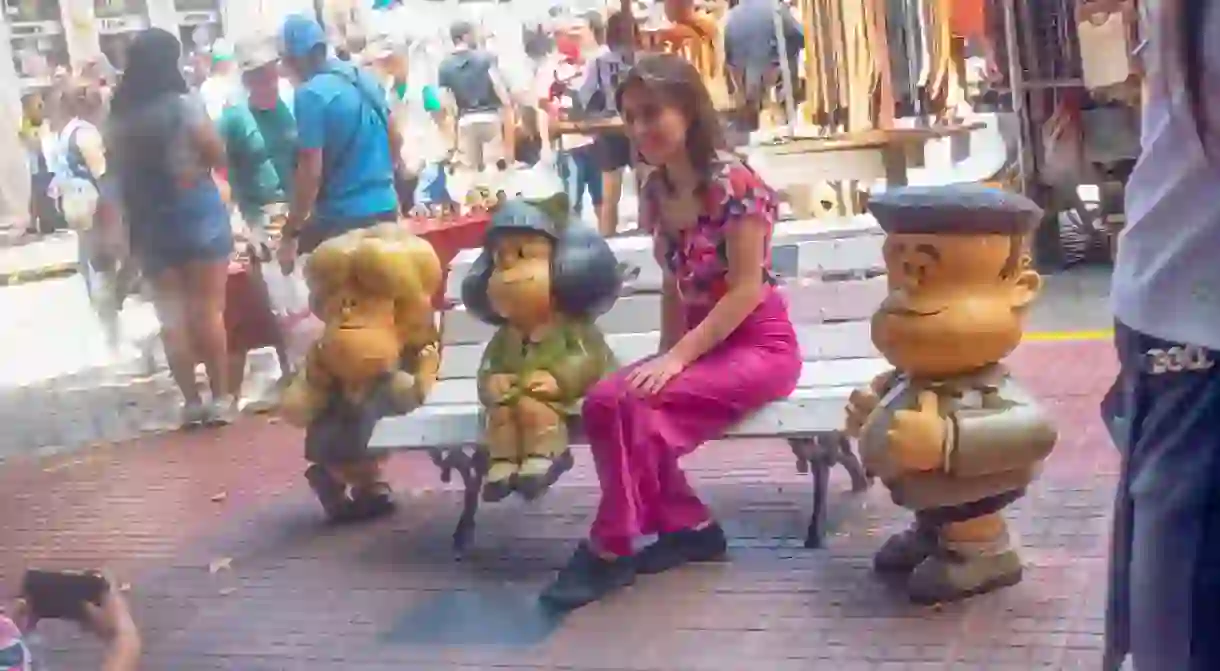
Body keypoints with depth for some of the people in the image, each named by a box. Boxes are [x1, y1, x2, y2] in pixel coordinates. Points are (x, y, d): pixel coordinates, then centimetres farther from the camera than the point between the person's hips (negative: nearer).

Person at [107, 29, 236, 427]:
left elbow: (117, 168, 8)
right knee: (208, 310, 3)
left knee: (172, 316, 8)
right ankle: (220, 398, 6)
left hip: (149, 222, 4)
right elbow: (218, 156, -6)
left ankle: (191, 401, 11)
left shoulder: (118, 115, 1)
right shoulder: (184, 105, -10)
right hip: (197, 214, -3)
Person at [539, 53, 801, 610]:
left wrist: (676, 358, -23)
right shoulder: (655, 194, 7)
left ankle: (612, 547, -12)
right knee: (604, 400, -19)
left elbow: (747, 290, -18)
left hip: (759, 345, -7)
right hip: (699, 343, 7)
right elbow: (676, 287, 11)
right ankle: (687, 525, -7)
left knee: (626, 403, -27)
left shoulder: (733, 183, -15)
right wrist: (666, 358, -4)